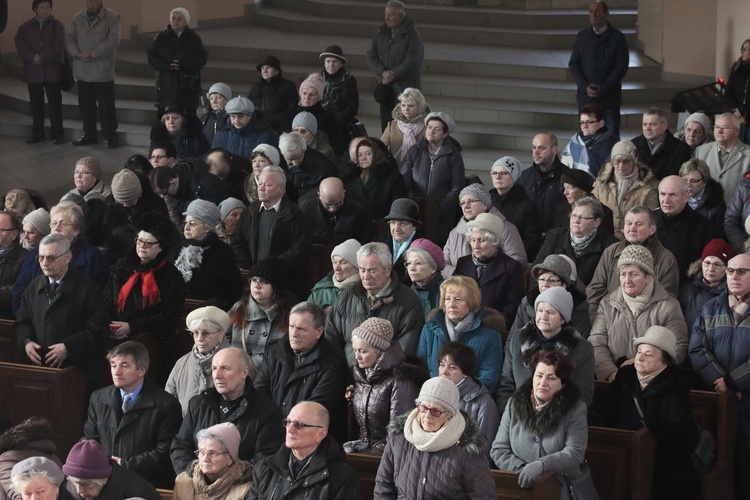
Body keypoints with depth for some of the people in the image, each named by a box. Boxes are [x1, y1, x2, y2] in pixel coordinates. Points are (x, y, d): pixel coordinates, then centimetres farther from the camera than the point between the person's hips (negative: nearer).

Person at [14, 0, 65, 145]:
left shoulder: (57, 26, 1)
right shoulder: (25, 27, 8)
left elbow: (58, 47, -10)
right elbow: (20, 45, -5)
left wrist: (41, 57, -14)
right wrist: (33, 58, -19)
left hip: (52, 71, -2)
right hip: (33, 72, 2)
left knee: (55, 103, 0)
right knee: (36, 104, 7)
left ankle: (57, 135, 6)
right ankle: (37, 134, 16)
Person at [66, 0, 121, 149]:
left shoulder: (111, 17, -5)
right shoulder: (78, 18, 10)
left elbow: (113, 40, -15)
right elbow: (70, 38, 9)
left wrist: (93, 54, -19)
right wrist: (77, 53, -10)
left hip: (103, 71, -5)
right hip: (82, 71, 5)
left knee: (106, 106, -1)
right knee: (85, 105, 11)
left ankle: (111, 136, 9)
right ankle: (89, 135, 22)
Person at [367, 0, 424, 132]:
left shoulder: (412, 34, -9)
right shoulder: (382, 33, 9)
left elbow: (412, 62, -15)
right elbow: (371, 56, 7)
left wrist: (393, 75, -14)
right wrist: (383, 71, -10)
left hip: (406, 87, -6)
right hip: (387, 87, 6)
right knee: (386, 125, 7)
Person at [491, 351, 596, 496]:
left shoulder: (575, 409, 0)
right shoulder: (515, 404, 7)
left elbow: (574, 453, -9)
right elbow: (498, 450, 6)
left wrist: (541, 465, -23)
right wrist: (523, 470, -10)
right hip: (524, 486, 1)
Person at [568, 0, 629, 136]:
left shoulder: (617, 37, 0)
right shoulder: (582, 36, 8)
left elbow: (622, 67, -4)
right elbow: (573, 64, 7)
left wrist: (603, 88, -13)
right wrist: (585, 86, -9)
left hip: (609, 97, -2)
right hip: (586, 95, 2)